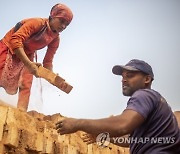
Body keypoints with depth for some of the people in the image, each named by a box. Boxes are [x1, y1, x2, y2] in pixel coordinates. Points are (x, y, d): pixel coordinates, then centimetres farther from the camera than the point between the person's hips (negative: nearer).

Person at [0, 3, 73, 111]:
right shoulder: (38, 23, -26)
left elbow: (47, 62, -1)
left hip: (26, 56, 6)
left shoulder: (56, 39, -6)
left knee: (26, 87, -5)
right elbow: (15, 39, -38)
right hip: (9, 49, -6)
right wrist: (29, 64, -47)